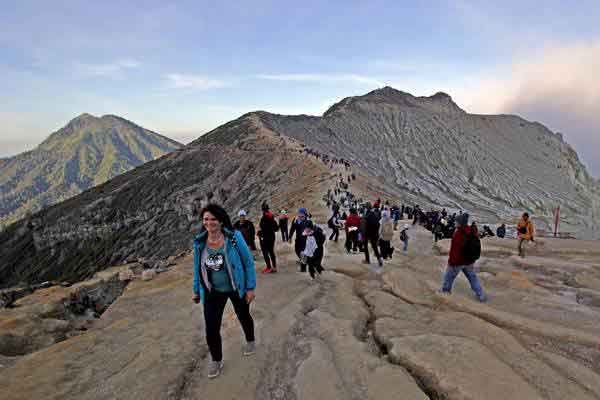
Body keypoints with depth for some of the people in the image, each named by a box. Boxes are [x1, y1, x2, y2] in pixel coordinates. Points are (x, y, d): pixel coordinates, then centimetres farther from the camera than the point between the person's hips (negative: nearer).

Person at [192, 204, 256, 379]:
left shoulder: (234, 237, -21)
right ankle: (216, 360, 26)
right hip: (213, 292, 2)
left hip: (237, 289, -2)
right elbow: (197, 267, 4)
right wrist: (196, 290, 9)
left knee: (244, 317, 22)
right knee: (211, 328, -2)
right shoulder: (199, 241, -10)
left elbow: (248, 262, -14)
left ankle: (250, 341, 53)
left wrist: (250, 288, -12)